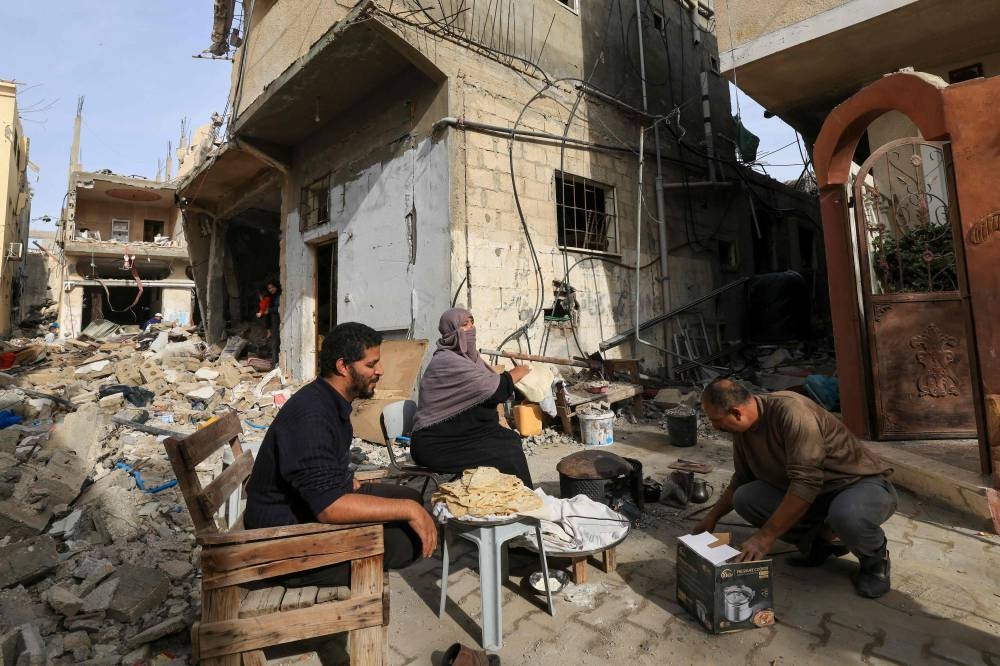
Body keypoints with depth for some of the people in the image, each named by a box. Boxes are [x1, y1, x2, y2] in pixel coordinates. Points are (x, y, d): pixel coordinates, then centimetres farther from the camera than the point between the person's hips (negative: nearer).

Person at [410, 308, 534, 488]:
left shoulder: (468, 355, 8)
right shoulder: (447, 361, -20)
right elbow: (495, 388, -20)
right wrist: (518, 372, -5)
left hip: (457, 433, 8)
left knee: (510, 441, -8)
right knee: (503, 456, -15)